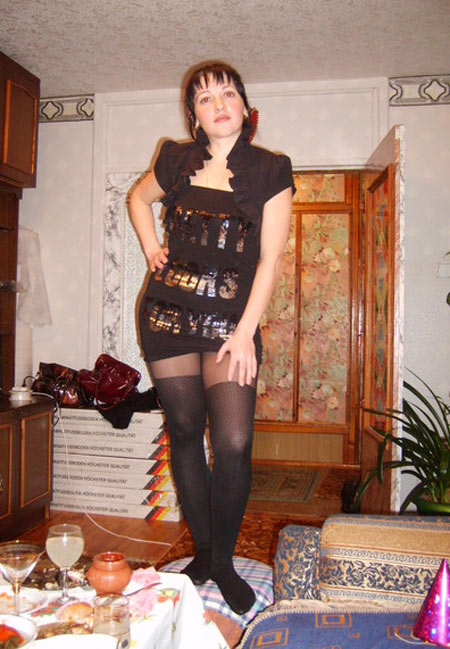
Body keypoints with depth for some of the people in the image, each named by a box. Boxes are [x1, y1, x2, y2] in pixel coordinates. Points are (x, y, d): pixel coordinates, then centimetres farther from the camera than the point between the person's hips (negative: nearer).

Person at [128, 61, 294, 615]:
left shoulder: (271, 171, 1)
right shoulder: (176, 160, 7)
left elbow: (269, 261, -4)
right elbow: (139, 198, 28)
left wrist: (245, 333, -11)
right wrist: (151, 250, 11)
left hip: (230, 320, -2)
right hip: (168, 314, 2)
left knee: (233, 444, -11)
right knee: (184, 432, 6)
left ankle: (223, 562, 12)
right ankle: (202, 551, 23)